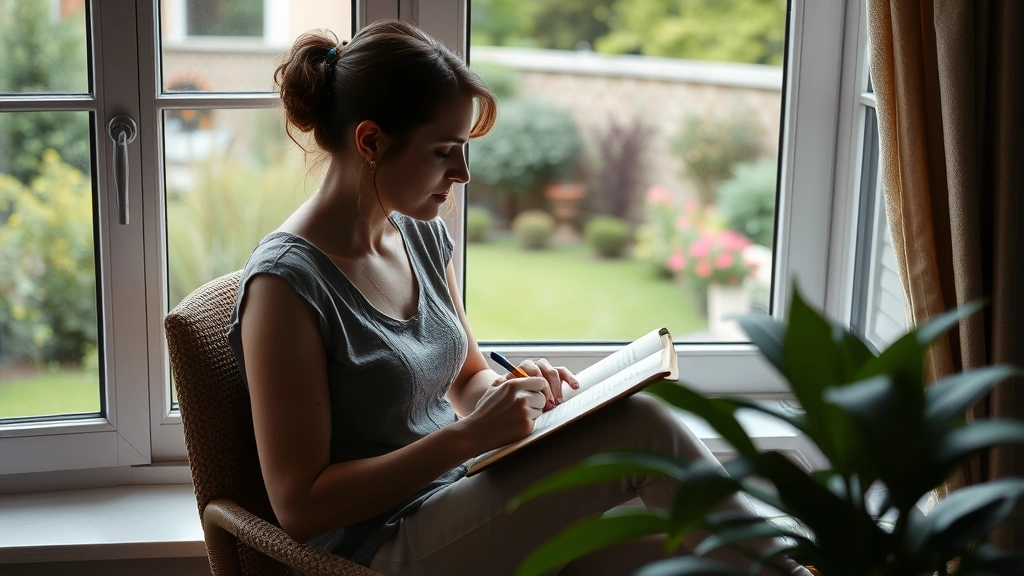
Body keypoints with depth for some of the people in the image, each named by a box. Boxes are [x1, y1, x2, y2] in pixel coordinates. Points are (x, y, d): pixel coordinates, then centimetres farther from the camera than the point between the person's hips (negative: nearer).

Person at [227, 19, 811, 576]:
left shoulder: (422, 234, 6)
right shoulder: (286, 281, -17)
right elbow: (300, 505, -17)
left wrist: (512, 390, -4)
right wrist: (467, 436, -22)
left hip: (457, 494, 7)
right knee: (639, 428, -20)